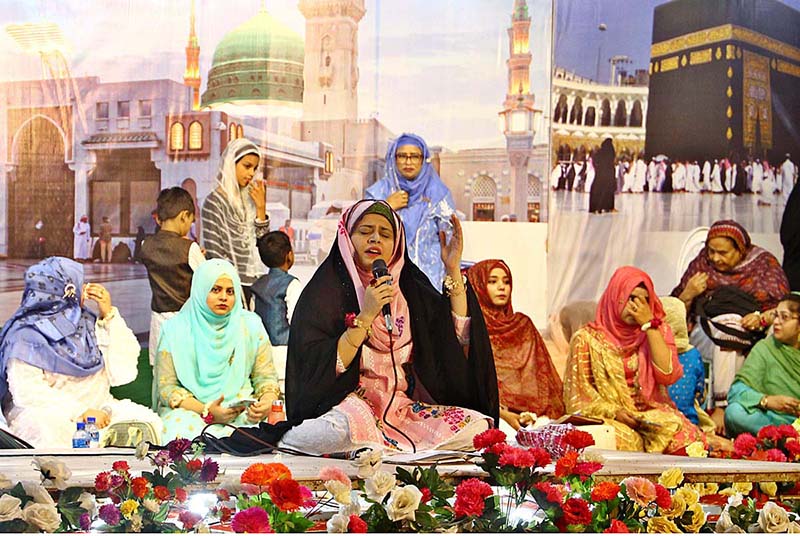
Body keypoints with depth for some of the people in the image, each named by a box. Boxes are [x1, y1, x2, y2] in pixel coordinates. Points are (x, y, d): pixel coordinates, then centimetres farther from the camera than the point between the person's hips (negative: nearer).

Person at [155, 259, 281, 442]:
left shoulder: (250, 326, 8)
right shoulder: (175, 329, 2)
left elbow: (265, 378, 7)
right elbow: (167, 387, -4)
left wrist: (266, 403, -18)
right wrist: (206, 412, -21)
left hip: (240, 407, 2)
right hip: (189, 408, -2)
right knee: (183, 427, -36)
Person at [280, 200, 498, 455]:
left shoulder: (409, 286, 13)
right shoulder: (325, 289, -1)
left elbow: (459, 340, 4)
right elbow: (319, 370, -12)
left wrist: (453, 271, 0)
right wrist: (365, 317, -18)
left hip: (403, 406, 7)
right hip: (349, 403, -7)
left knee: (478, 425, -19)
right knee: (342, 427, -42)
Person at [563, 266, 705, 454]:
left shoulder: (658, 331, 11)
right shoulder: (587, 338, 4)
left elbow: (668, 375, -7)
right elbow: (578, 397, 2)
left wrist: (649, 325, -8)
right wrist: (614, 411, -14)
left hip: (651, 413, 3)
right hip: (606, 416, -2)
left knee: (679, 430, -29)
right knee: (622, 439, -36)